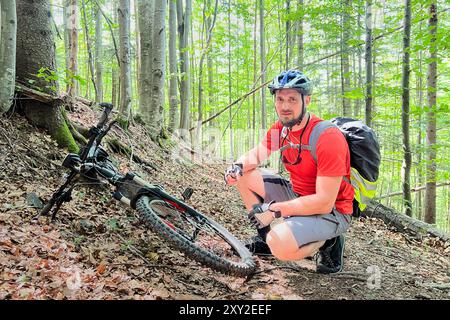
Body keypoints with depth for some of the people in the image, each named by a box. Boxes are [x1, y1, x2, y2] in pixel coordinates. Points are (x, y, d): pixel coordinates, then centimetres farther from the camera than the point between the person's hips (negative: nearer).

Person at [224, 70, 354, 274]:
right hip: (297, 195, 8)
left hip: (331, 211, -7)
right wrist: (238, 166, -15)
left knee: (280, 245, -33)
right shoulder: (280, 128, -3)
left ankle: (328, 242, -1)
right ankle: (266, 236, 14)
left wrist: (274, 209, -26)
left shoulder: (327, 137, -27)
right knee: (244, 175, 2)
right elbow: (255, 155, 10)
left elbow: (325, 202, -29)